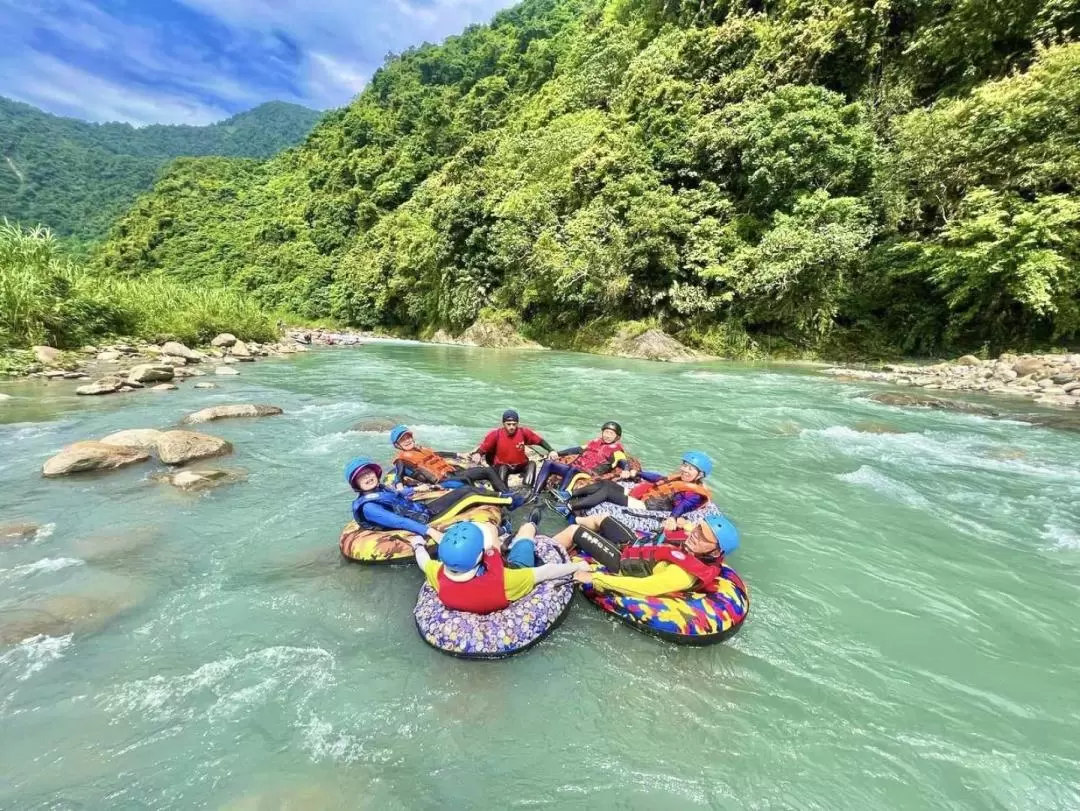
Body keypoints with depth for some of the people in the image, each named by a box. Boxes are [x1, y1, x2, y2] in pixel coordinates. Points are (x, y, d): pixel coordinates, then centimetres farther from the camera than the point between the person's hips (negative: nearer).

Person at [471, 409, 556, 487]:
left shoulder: (524, 432, -16)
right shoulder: (496, 434, -18)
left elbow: (540, 440, -9)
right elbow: (482, 448, -15)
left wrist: (551, 451, -21)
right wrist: (476, 454, -36)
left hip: (520, 465, 2)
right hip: (502, 466, -2)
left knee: (532, 465, -24)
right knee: (502, 469, -33)